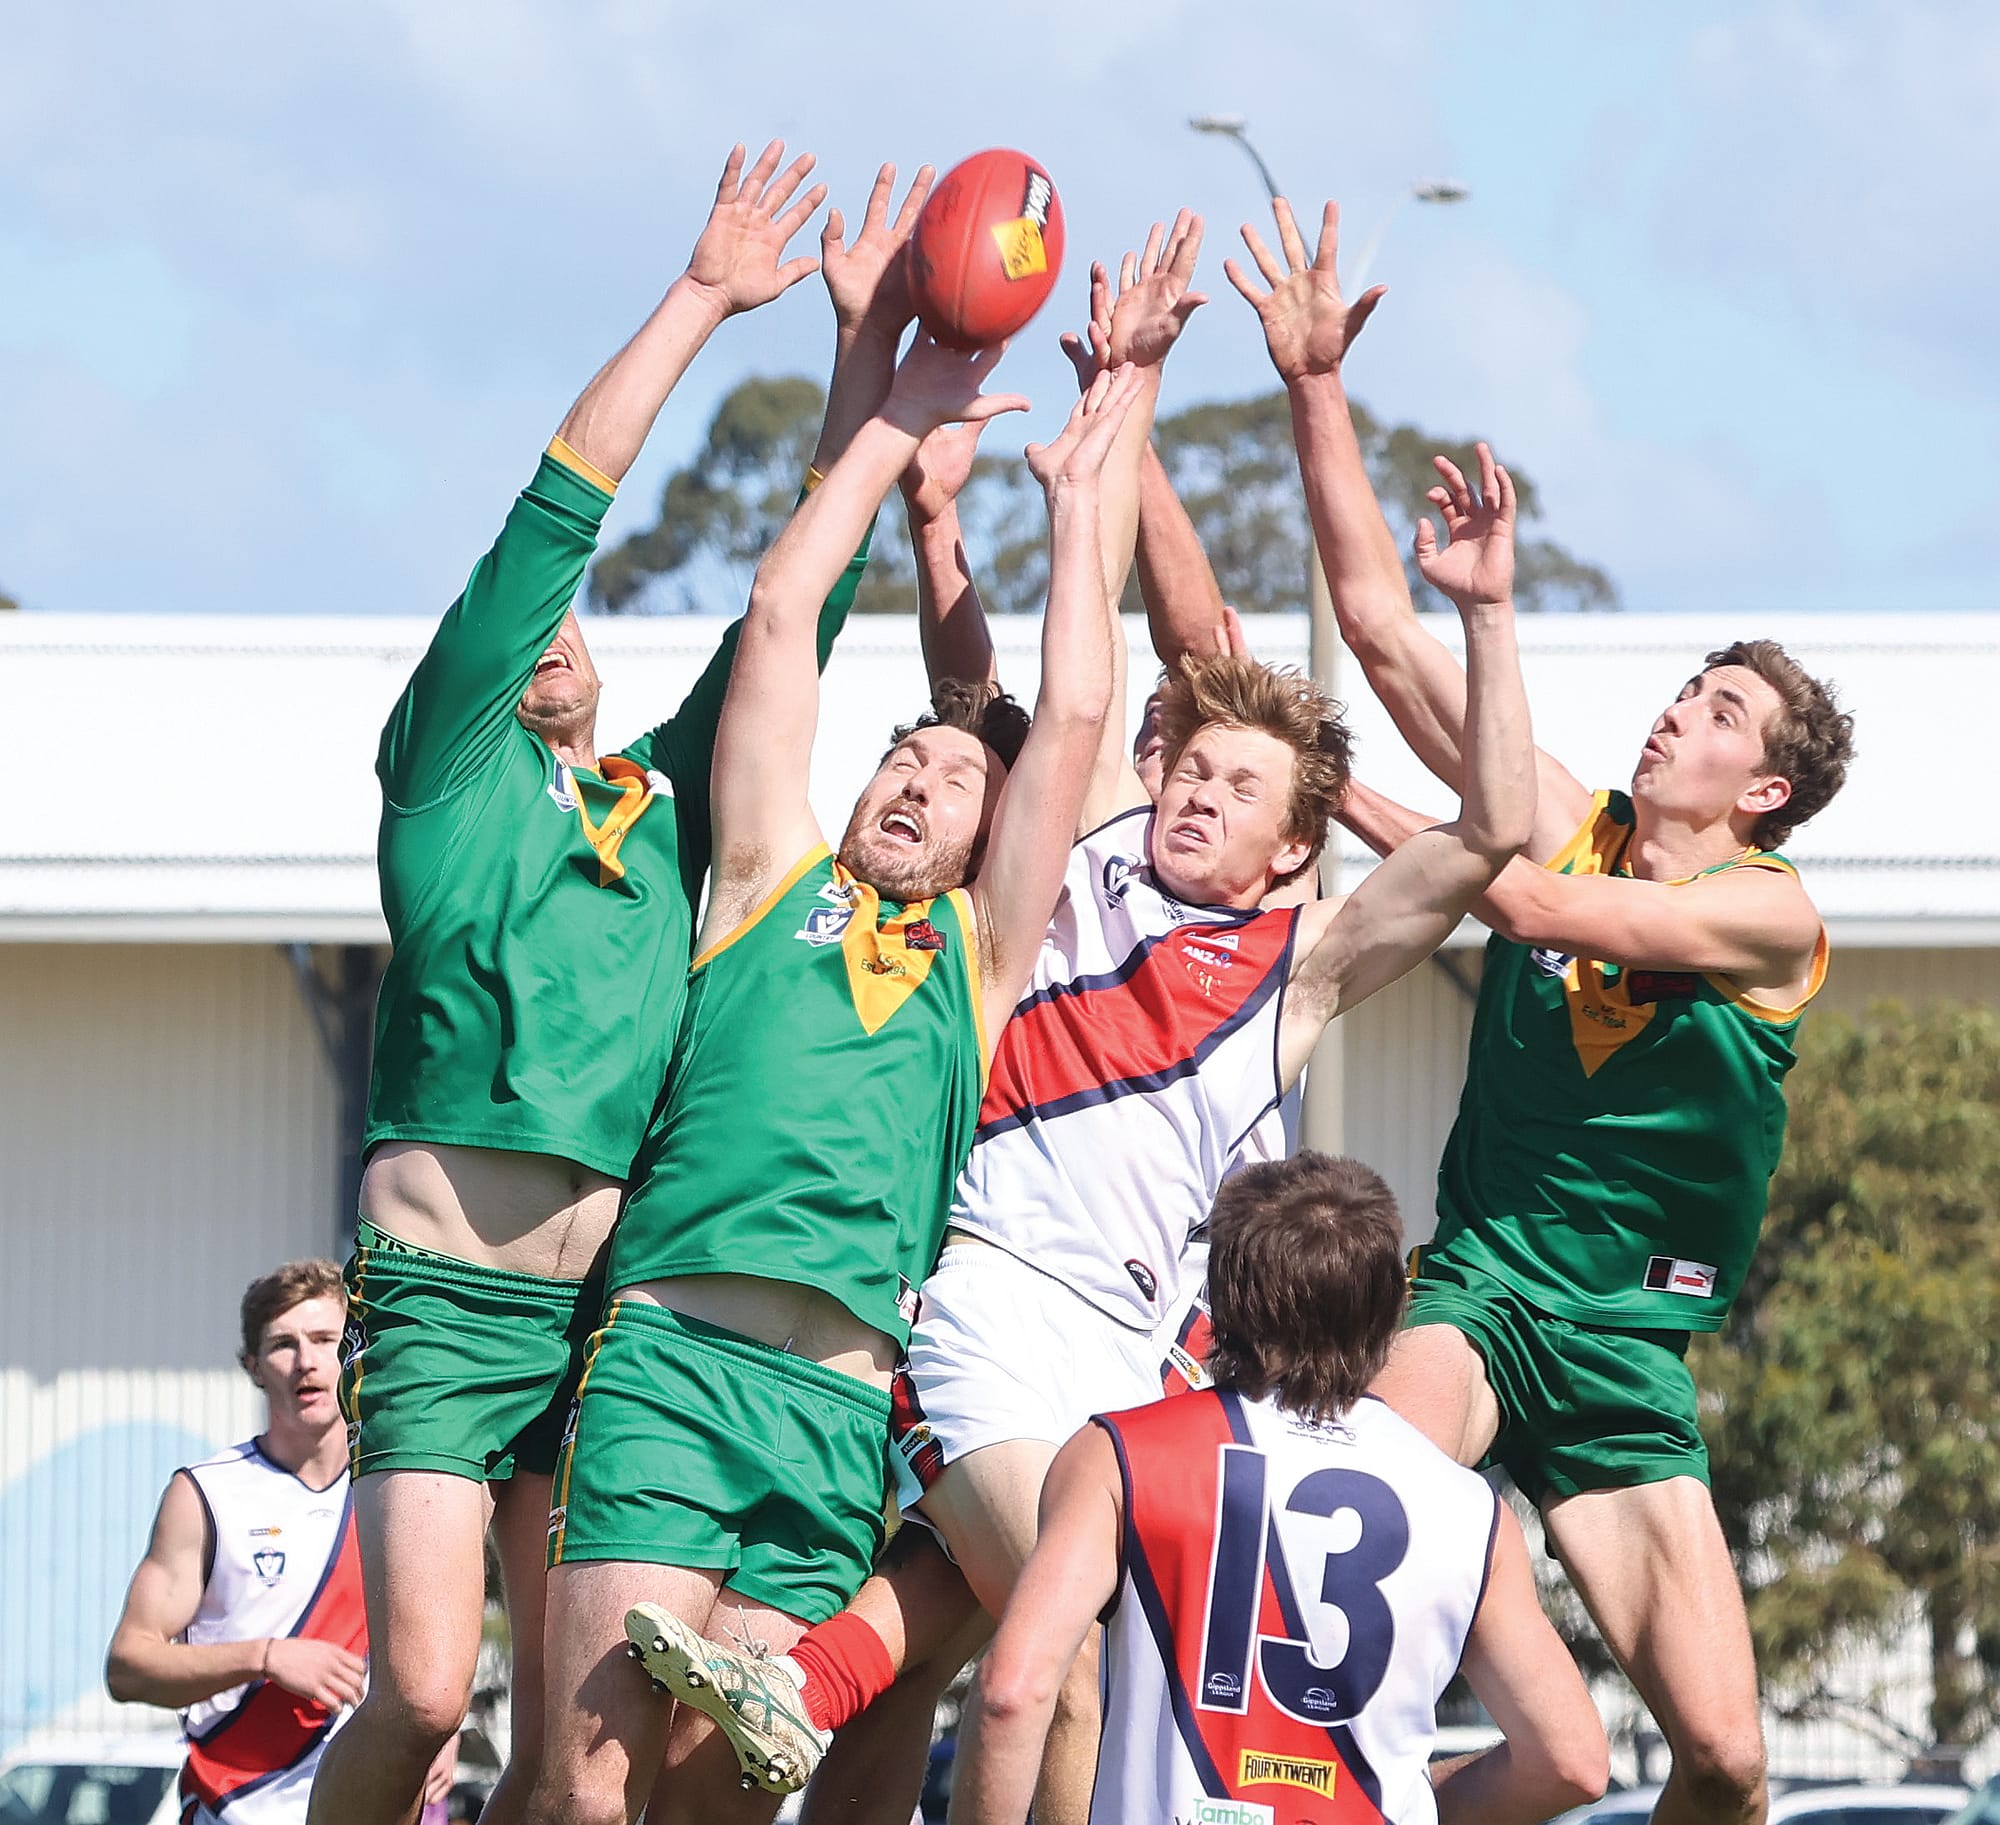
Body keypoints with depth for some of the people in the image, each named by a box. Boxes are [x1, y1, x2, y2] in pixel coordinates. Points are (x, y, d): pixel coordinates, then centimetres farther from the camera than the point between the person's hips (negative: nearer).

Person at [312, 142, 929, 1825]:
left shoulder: (667, 802, 21)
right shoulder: (451, 768, 9)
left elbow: (800, 605, 19)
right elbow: (551, 521, 2)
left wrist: (869, 344, 15)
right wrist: (703, 300, 1)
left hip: (612, 1295, 4)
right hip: (450, 1282, -4)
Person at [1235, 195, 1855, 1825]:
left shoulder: (1776, 915, -6)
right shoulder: (1573, 822, 6)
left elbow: (1536, 905, -18)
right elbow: (1380, 623, 3)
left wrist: (1347, 796, -10)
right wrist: (1319, 390, -2)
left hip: (1626, 1344, -1)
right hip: (1477, 1280, 1)